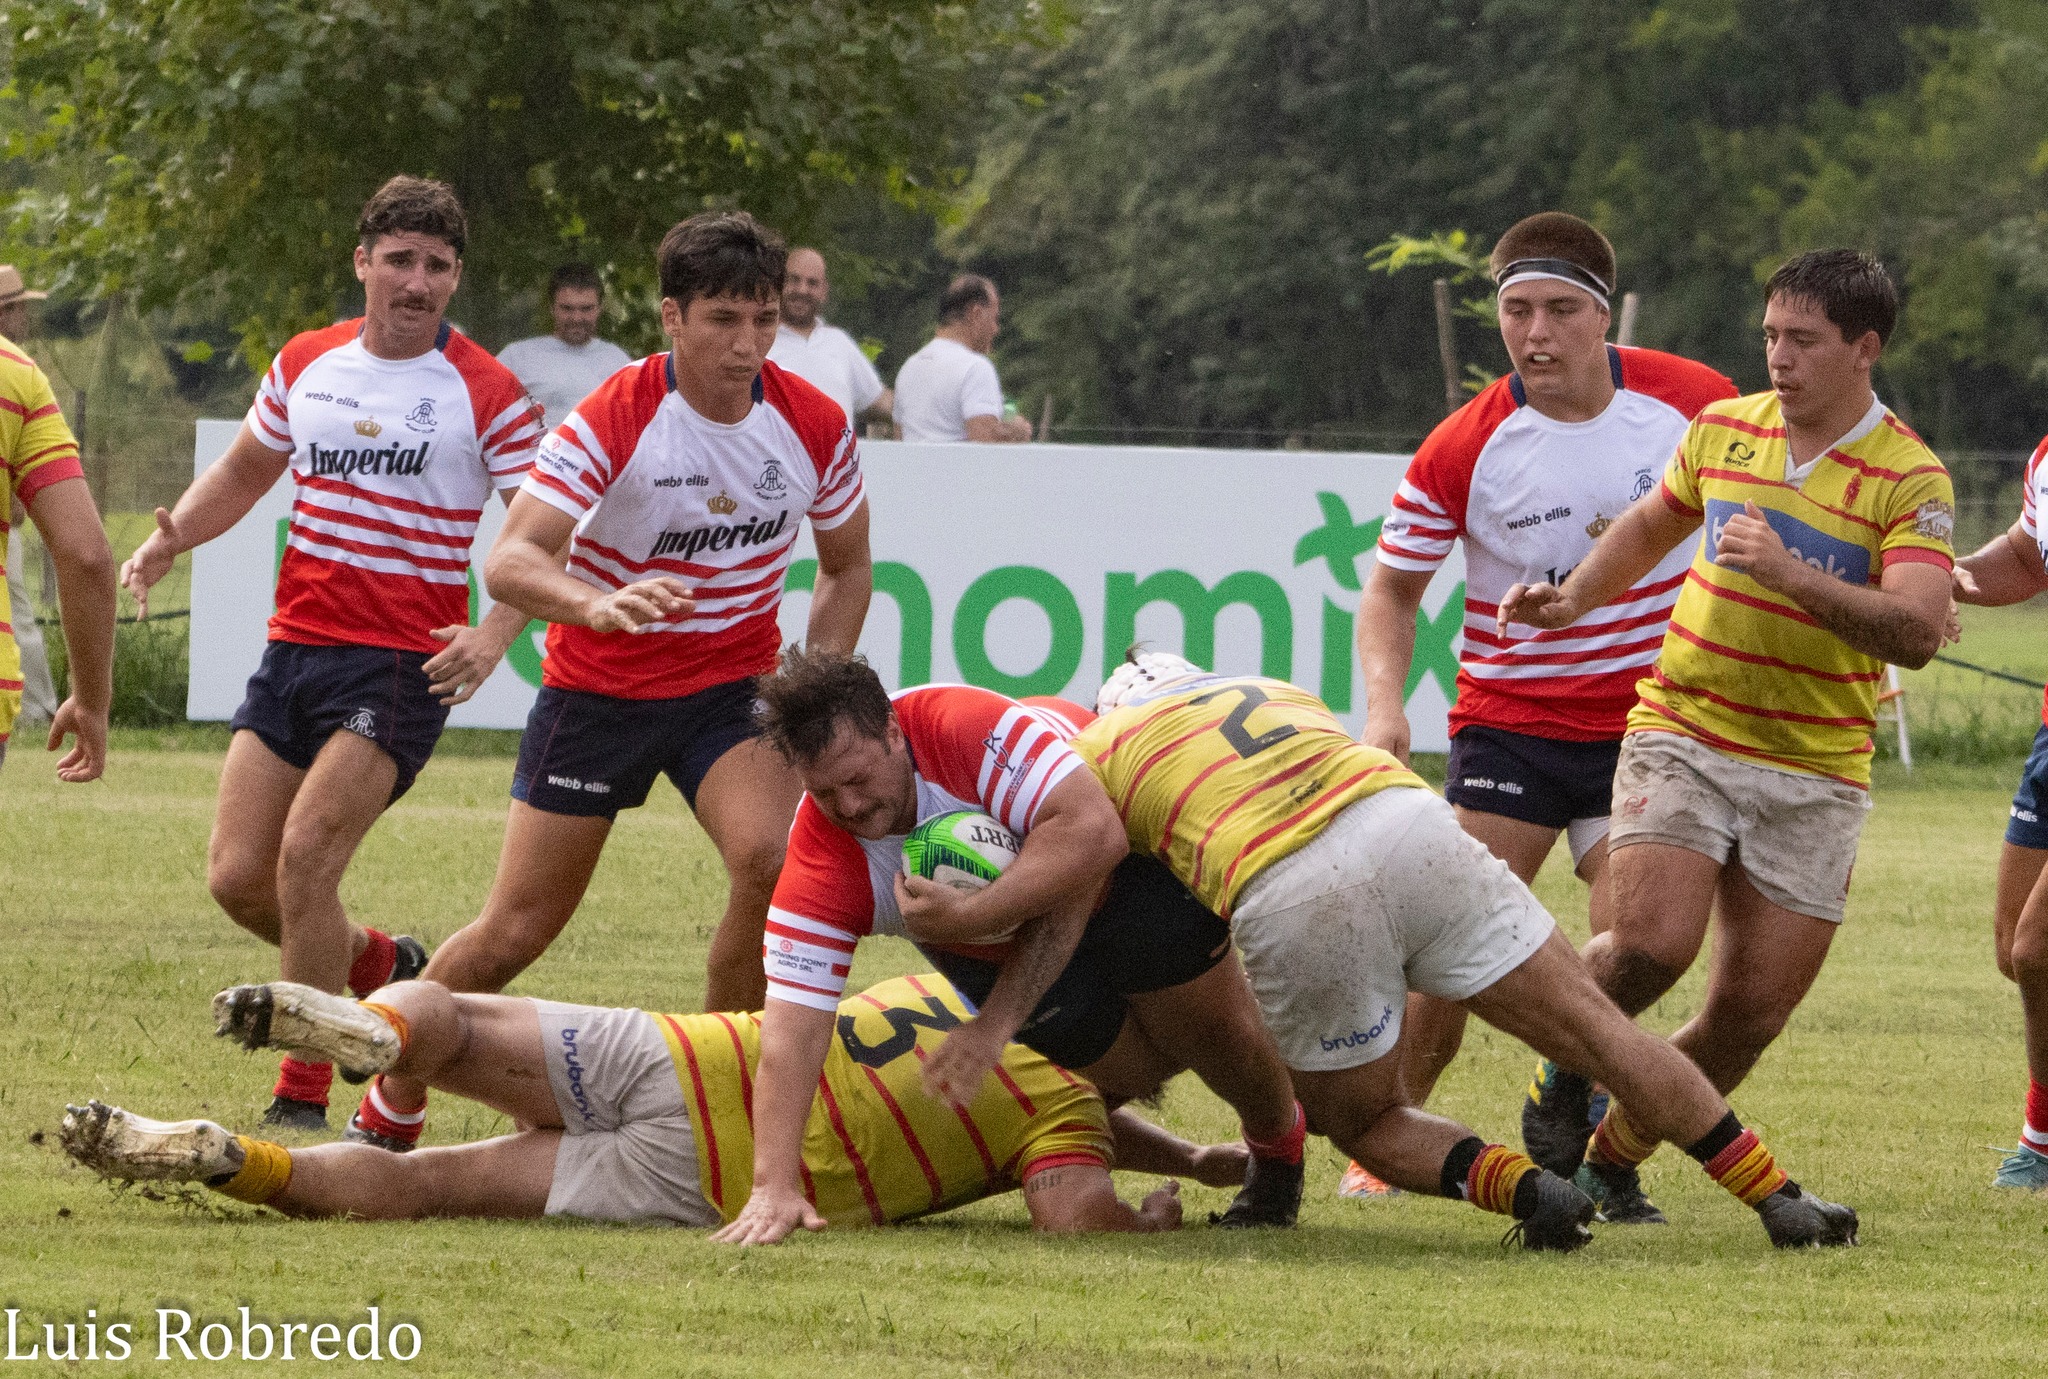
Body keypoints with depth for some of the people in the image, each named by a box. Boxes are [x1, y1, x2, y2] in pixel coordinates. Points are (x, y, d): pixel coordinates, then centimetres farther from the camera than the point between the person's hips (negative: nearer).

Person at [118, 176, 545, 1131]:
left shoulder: (487, 394, -5)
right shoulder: (305, 364, 9)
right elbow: (245, 470, 25)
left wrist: (493, 635, -23)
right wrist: (172, 537, 6)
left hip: (404, 661, -6)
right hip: (293, 648, 6)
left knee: (305, 854, -19)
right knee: (237, 875, 0)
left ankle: (303, 1098, -8)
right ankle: (382, 965, 29)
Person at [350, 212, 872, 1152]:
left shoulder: (813, 425, -9)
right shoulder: (615, 419, -20)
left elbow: (846, 569, 9)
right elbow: (510, 562, -28)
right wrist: (600, 605, -48)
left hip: (731, 686, 2)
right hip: (597, 688, -2)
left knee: (772, 860, -26)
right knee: (514, 932, -1)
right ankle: (388, 1115, 21)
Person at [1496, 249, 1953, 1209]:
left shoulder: (1910, 480, -7)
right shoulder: (1722, 429, 5)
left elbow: (1917, 633, -21)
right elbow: (1652, 525, 26)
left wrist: (1791, 573, -30)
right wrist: (1573, 598, 11)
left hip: (1814, 775, -1)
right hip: (1682, 735, 1)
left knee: (1752, 1013, -2)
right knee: (1650, 944, -22)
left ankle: (1612, 1156, 18)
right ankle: (1567, 1074, 7)